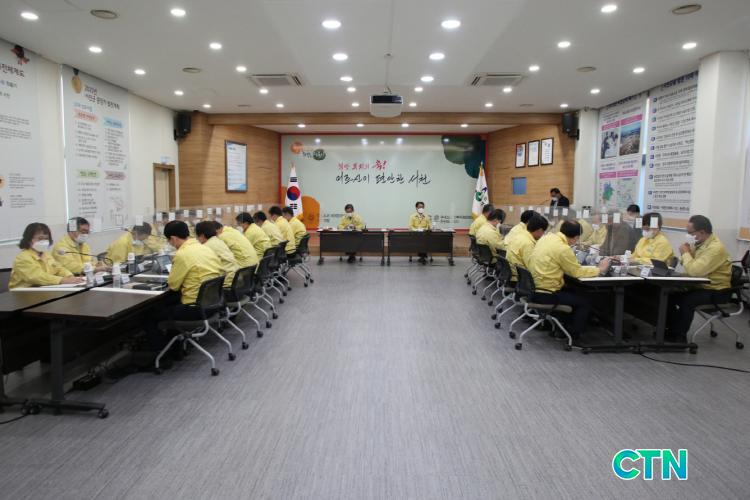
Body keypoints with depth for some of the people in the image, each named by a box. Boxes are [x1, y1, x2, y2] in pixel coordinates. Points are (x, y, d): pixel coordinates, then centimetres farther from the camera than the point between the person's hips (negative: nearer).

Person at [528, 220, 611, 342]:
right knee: (585, 301, 6)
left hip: (533, 288, 9)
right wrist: (599, 269, 3)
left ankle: (564, 329, 33)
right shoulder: (563, 249, -21)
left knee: (573, 293, 28)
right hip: (545, 294, -9)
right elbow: (576, 272, -9)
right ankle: (572, 336, 16)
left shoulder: (546, 237, 4)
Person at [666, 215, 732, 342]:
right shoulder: (700, 242, 4)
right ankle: (672, 328, 9)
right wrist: (686, 252, -8)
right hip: (700, 285, 9)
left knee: (685, 300, -28)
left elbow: (694, 270, -33)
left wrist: (686, 252, -19)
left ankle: (679, 335, -11)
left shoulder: (715, 248, -25)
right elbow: (689, 264, 13)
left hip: (716, 291, -9)